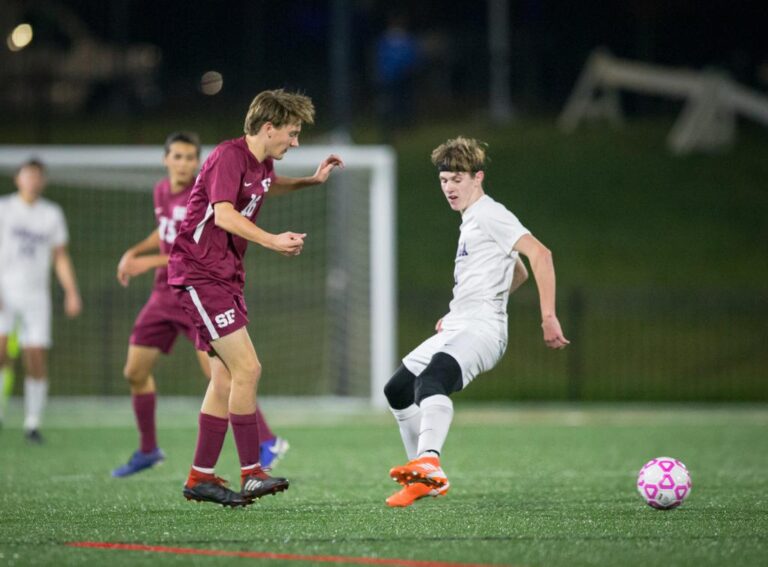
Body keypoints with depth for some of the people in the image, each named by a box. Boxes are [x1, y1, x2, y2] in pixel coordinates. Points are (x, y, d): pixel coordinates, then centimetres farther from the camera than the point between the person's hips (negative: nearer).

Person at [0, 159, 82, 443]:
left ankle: (32, 423, 6)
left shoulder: (52, 214, 12)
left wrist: (72, 293, 3)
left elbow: (60, 257, 14)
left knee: (37, 361, -4)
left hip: (36, 294, 2)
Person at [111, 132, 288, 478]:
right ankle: (148, 451, 24)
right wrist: (134, 252, 10)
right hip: (165, 294, 7)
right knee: (135, 371, 7)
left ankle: (267, 442, -11)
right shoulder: (162, 191, 8)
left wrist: (150, 262, -21)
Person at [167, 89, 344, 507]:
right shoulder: (229, 156, -16)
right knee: (246, 368, -15)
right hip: (199, 273, -10)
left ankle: (200, 477, 14)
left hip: (223, 275, 10)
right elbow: (224, 214, -30)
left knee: (226, 378, 9)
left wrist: (312, 180, 26)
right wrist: (272, 241, -40)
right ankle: (251, 473, -12)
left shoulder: (261, 162, 12)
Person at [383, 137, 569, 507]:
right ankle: (428, 483, 24)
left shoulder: (489, 214, -7)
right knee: (397, 389, 18)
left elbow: (540, 254, -19)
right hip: (457, 330, 11)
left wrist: (548, 317, -25)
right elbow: (518, 273, 34)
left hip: (481, 329, -11)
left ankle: (429, 464, -59)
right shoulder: (471, 221, 23)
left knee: (433, 377, -37)